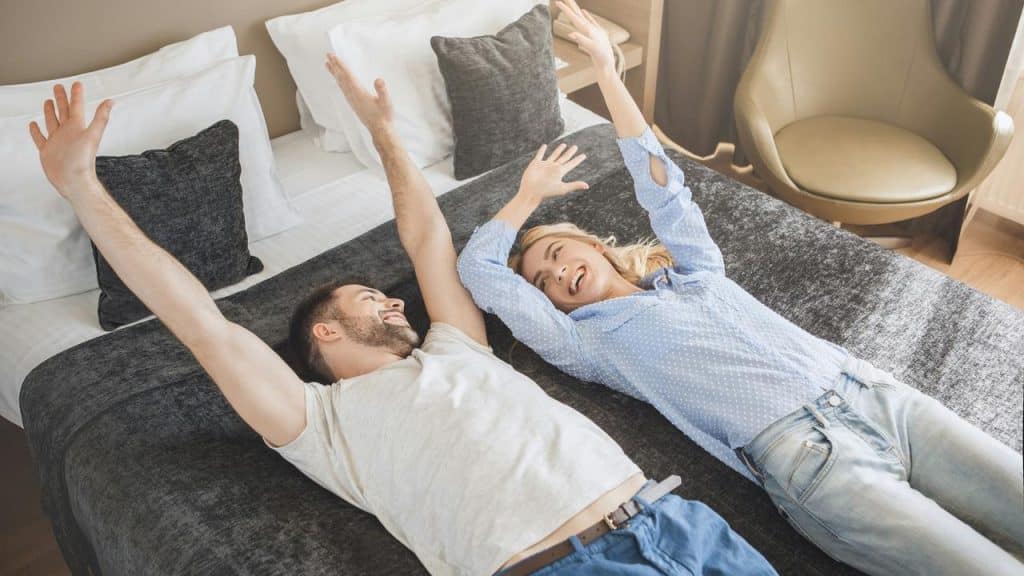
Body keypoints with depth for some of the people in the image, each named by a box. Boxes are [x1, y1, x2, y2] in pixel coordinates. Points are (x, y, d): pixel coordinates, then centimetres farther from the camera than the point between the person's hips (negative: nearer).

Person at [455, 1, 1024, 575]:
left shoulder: (695, 271, 22)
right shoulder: (592, 340, 12)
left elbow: (662, 185, 17)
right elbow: (477, 267, 10)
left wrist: (607, 72, 18)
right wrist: (532, 193, 26)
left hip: (877, 392, 5)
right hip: (811, 456, -4)